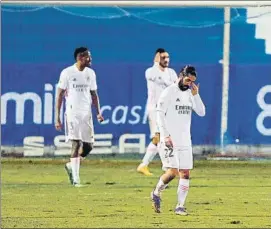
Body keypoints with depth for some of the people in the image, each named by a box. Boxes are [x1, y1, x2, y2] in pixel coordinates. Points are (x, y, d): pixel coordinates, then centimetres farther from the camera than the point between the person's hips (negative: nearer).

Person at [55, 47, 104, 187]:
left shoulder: (90, 73, 9)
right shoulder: (67, 73, -6)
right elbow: (59, 95, -4)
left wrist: (98, 112, 4)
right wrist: (57, 117, -9)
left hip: (86, 113, 5)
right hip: (72, 113, -5)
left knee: (88, 146, 3)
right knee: (76, 145, -11)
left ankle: (71, 166, 27)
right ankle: (75, 179, -7)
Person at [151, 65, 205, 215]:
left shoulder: (190, 94, 12)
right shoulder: (169, 92, -6)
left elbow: (201, 112, 4)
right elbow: (160, 114, -9)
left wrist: (195, 95, -7)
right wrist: (165, 135, -17)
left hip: (185, 140, 6)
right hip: (170, 140, -6)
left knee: (185, 173, 0)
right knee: (173, 171, -14)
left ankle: (180, 206, 4)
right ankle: (156, 193, 10)